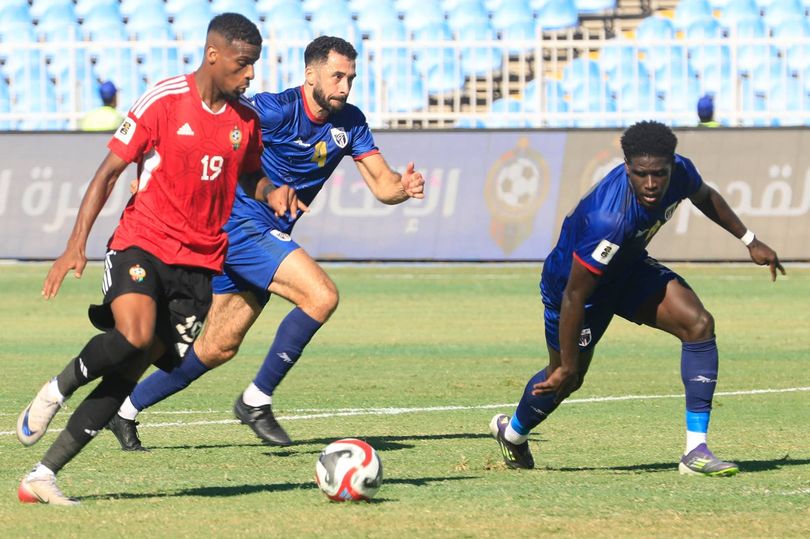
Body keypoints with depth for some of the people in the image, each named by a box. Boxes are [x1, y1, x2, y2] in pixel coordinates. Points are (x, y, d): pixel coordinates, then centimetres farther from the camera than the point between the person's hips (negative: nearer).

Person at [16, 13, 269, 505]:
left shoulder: (246, 120, 8)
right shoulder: (163, 101, -7)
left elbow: (250, 180, 26)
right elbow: (110, 171, -3)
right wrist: (76, 245, -12)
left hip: (200, 262, 4)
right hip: (142, 243, -4)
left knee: (131, 369, -4)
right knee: (134, 335, -32)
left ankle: (44, 476, 0)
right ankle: (57, 390, -2)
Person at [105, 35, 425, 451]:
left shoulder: (349, 123, 4)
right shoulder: (276, 110, -18)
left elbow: (382, 186, 3)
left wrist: (404, 187, -19)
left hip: (268, 236, 8)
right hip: (240, 224, -8)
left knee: (219, 347, 13)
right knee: (321, 296, -23)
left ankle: (126, 409, 24)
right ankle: (257, 400, -12)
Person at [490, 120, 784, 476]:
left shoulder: (680, 173, -22)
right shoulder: (609, 217, -43)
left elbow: (705, 196, 8)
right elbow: (574, 294, -34)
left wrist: (750, 241, 12)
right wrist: (567, 366, -28)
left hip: (630, 269, 6)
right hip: (570, 279, -6)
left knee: (699, 324, -14)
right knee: (566, 379, 11)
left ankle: (696, 451, -10)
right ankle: (512, 431, 47)